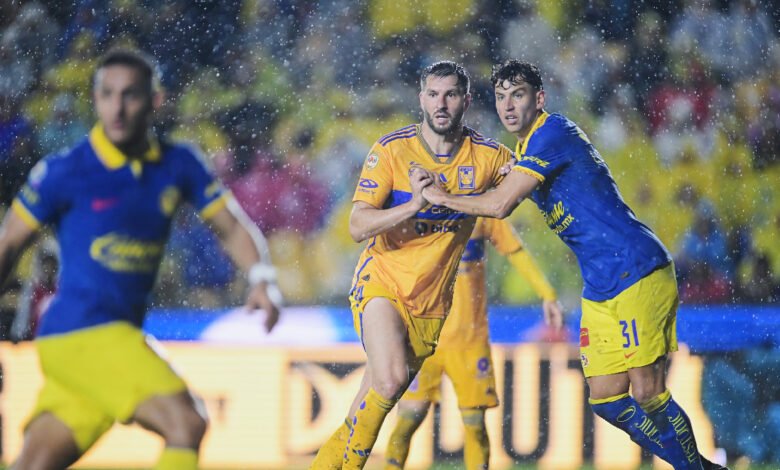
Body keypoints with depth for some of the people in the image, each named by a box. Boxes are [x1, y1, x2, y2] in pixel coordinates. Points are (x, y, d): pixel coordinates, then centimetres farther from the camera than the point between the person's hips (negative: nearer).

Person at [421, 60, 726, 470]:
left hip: (638, 274, -10)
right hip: (600, 289, 10)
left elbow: (499, 205, -20)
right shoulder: (524, 152, 15)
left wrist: (439, 197, -6)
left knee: (647, 396, -11)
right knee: (607, 402, 6)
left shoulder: (553, 132, -14)